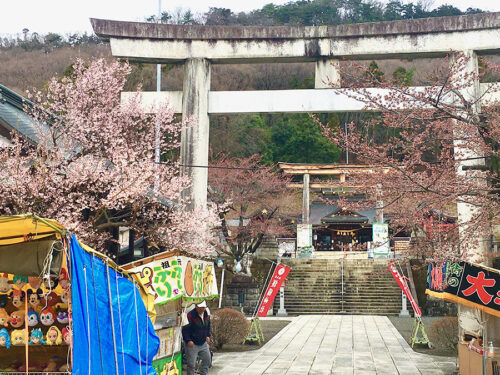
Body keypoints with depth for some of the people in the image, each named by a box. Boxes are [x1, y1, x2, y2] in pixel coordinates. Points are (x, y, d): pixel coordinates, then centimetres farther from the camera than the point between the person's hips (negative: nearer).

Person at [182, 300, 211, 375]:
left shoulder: (206, 315, 3)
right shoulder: (190, 316, -19)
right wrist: (188, 340, -21)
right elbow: (185, 330, -17)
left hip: (203, 343, 7)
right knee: (191, 364, -2)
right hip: (192, 344, -7)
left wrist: (207, 336, 11)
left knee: (207, 360, 15)